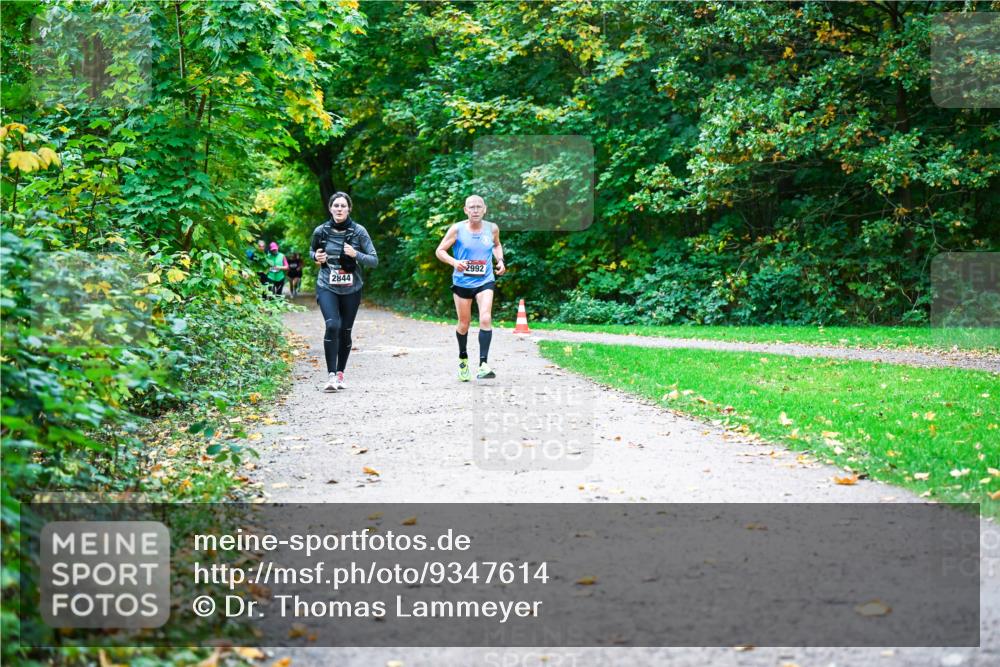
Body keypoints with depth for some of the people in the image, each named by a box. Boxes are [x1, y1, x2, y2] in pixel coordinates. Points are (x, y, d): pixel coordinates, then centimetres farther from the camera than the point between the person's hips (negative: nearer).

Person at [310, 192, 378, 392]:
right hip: (327, 287, -1)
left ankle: (340, 374, 24)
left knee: (345, 331, 7)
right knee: (332, 325, -20)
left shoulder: (359, 232, -6)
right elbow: (312, 251, 18)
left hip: (351, 289, 1)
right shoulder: (321, 231, -2)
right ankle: (331, 375, -18)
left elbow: (374, 261, -5)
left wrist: (356, 255, -22)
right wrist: (316, 256, -6)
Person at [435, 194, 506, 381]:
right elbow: (440, 251, -5)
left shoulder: (492, 228, -1)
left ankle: (483, 364, -21)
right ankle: (463, 358, 36)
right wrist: (454, 262, -24)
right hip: (462, 282, 0)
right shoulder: (457, 229, -9)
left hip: (484, 282, 1)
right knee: (464, 323, 10)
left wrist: (500, 260, 2)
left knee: (485, 319, -19)